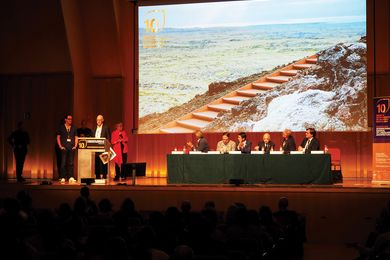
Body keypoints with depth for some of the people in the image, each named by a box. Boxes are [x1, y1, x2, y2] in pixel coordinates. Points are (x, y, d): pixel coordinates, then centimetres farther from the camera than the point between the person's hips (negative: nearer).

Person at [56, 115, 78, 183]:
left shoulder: (74, 128, 13)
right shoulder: (61, 127, 6)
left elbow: (76, 137, 14)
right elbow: (58, 137, 5)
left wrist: (75, 145, 1)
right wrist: (60, 146, -4)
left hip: (72, 147, 2)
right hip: (64, 148, -2)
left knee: (71, 163, 0)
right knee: (63, 163, -5)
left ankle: (71, 177, 3)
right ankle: (63, 177, -1)